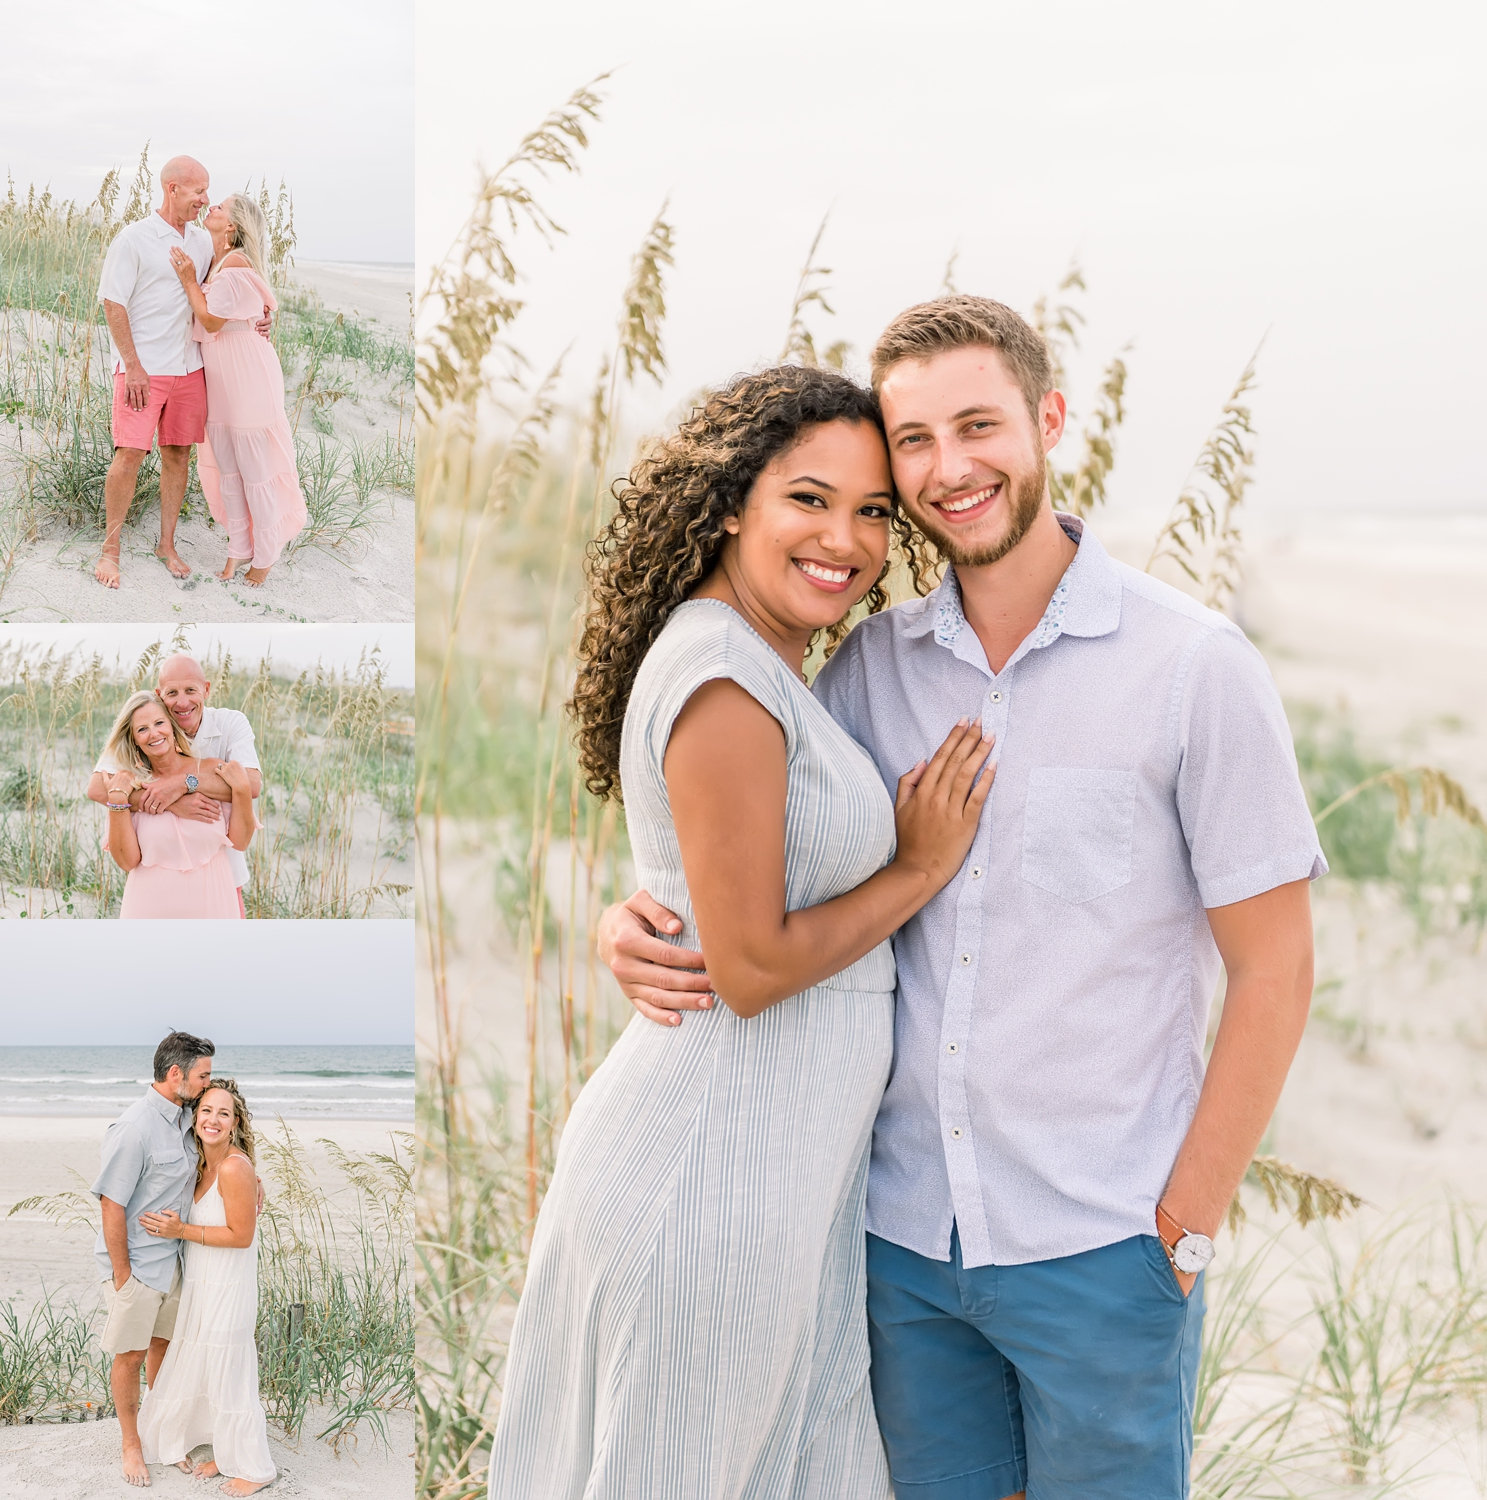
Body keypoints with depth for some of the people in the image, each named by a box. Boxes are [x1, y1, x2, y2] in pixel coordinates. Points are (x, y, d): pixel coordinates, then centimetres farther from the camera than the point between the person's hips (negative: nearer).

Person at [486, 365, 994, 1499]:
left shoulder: (755, 667, 12)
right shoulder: (724, 679, -19)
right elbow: (752, 966, -19)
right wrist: (919, 870, -10)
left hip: (780, 1157, 10)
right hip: (718, 1163, -10)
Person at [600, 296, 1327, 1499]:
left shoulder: (1194, 667, -10)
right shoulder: (876, 663, 2)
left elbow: (1273, 969, -7)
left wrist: (1186, 1227, -9)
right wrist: (637, 926, -9)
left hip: (1102, 1251, -4)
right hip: (903, 1230, 4)